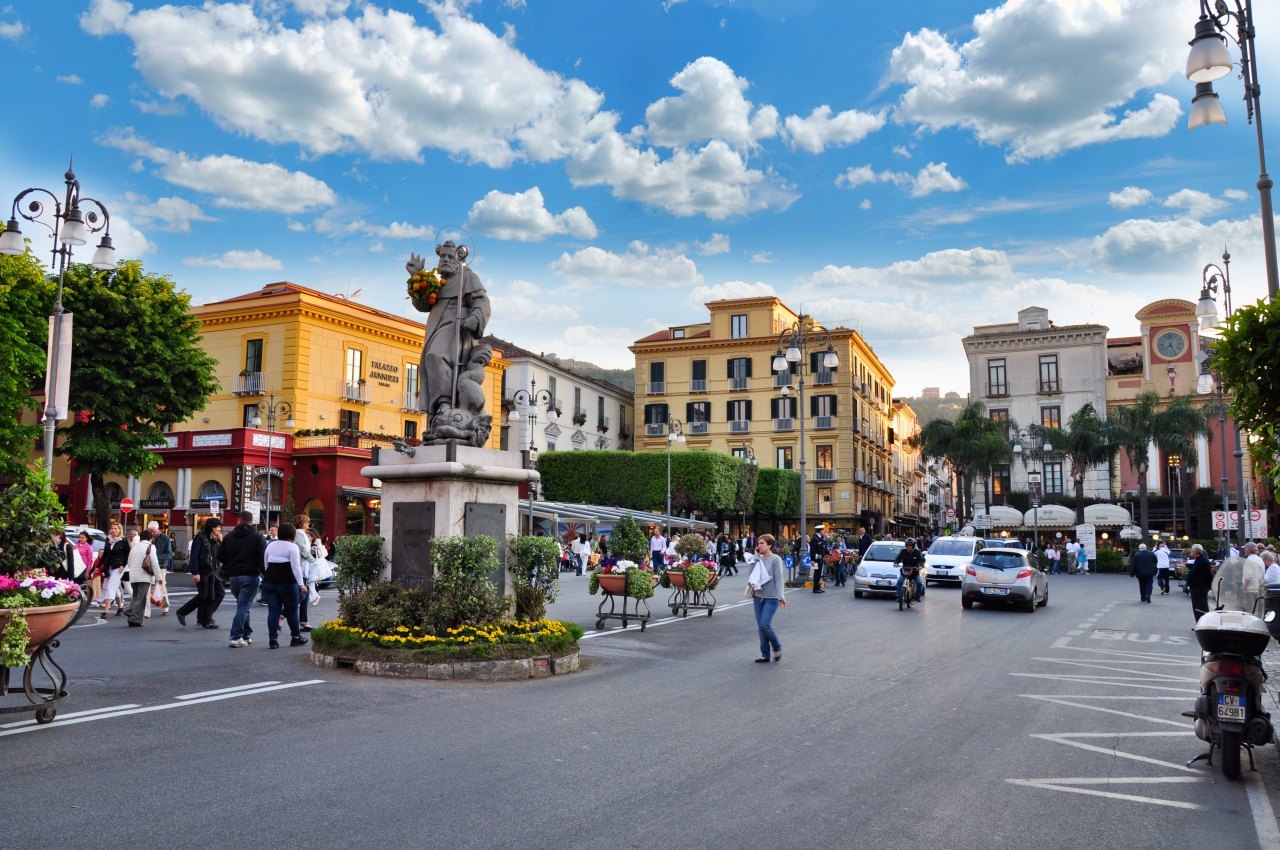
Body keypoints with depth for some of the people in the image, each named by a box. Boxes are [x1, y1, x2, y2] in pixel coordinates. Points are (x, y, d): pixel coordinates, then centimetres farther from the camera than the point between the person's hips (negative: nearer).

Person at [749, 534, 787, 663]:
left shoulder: (776, 559, -8)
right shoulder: (759, 559, 7)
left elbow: (779, 579, -11)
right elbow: (751, 575, 2)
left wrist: (781, 597, -17)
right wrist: (755, 558, -2)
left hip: (771, 598, -6)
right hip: (758, 597, 6)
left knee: (765, 625, -14)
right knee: (760, 627, 6)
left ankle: (777, 647, 11)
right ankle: (765, 655, 16)